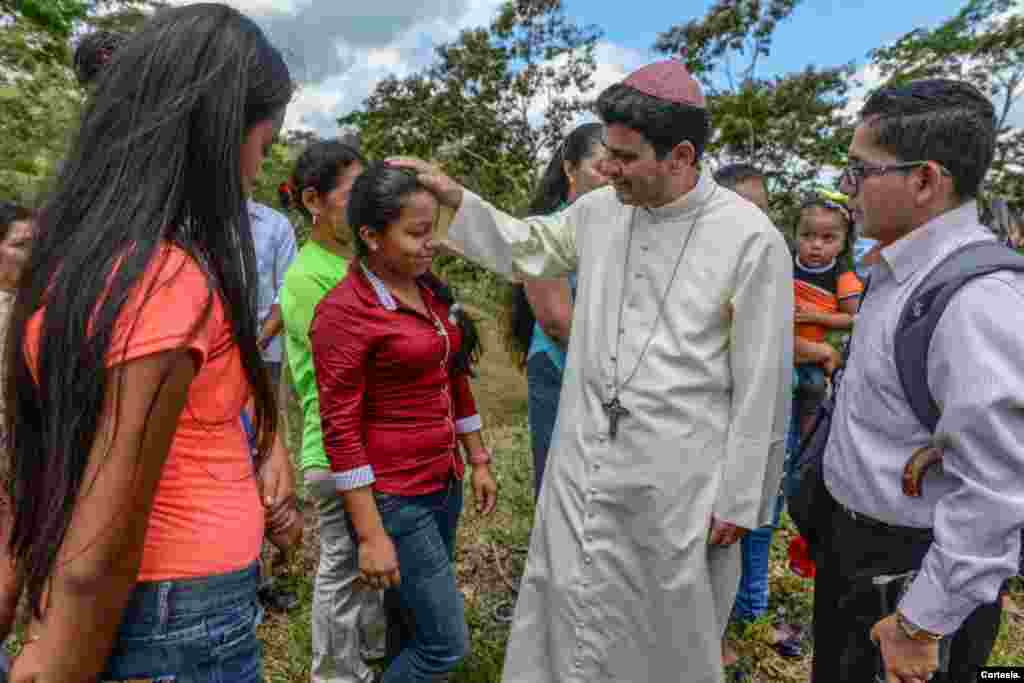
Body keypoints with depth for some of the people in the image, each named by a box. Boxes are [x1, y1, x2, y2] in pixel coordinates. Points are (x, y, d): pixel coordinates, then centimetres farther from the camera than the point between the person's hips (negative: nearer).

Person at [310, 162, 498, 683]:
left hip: (444, 483, 7)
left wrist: (478, 461, 13)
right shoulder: (344, 311, -16)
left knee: (416, 624, 20)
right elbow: (341, 431, -17)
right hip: (392, 497, -7)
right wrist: (371, 535, -17)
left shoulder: (431, 290, 6)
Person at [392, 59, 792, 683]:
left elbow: (761, 385, -10)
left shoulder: (751, 239, -13)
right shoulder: (600, 211, 1)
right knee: (572, 605, 19)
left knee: (671, 624, 18)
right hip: (584, 458, 4)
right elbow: (526, 247, 18)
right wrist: (454, 197, 7)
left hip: (677, 474, -4)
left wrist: (741, 500, -6)